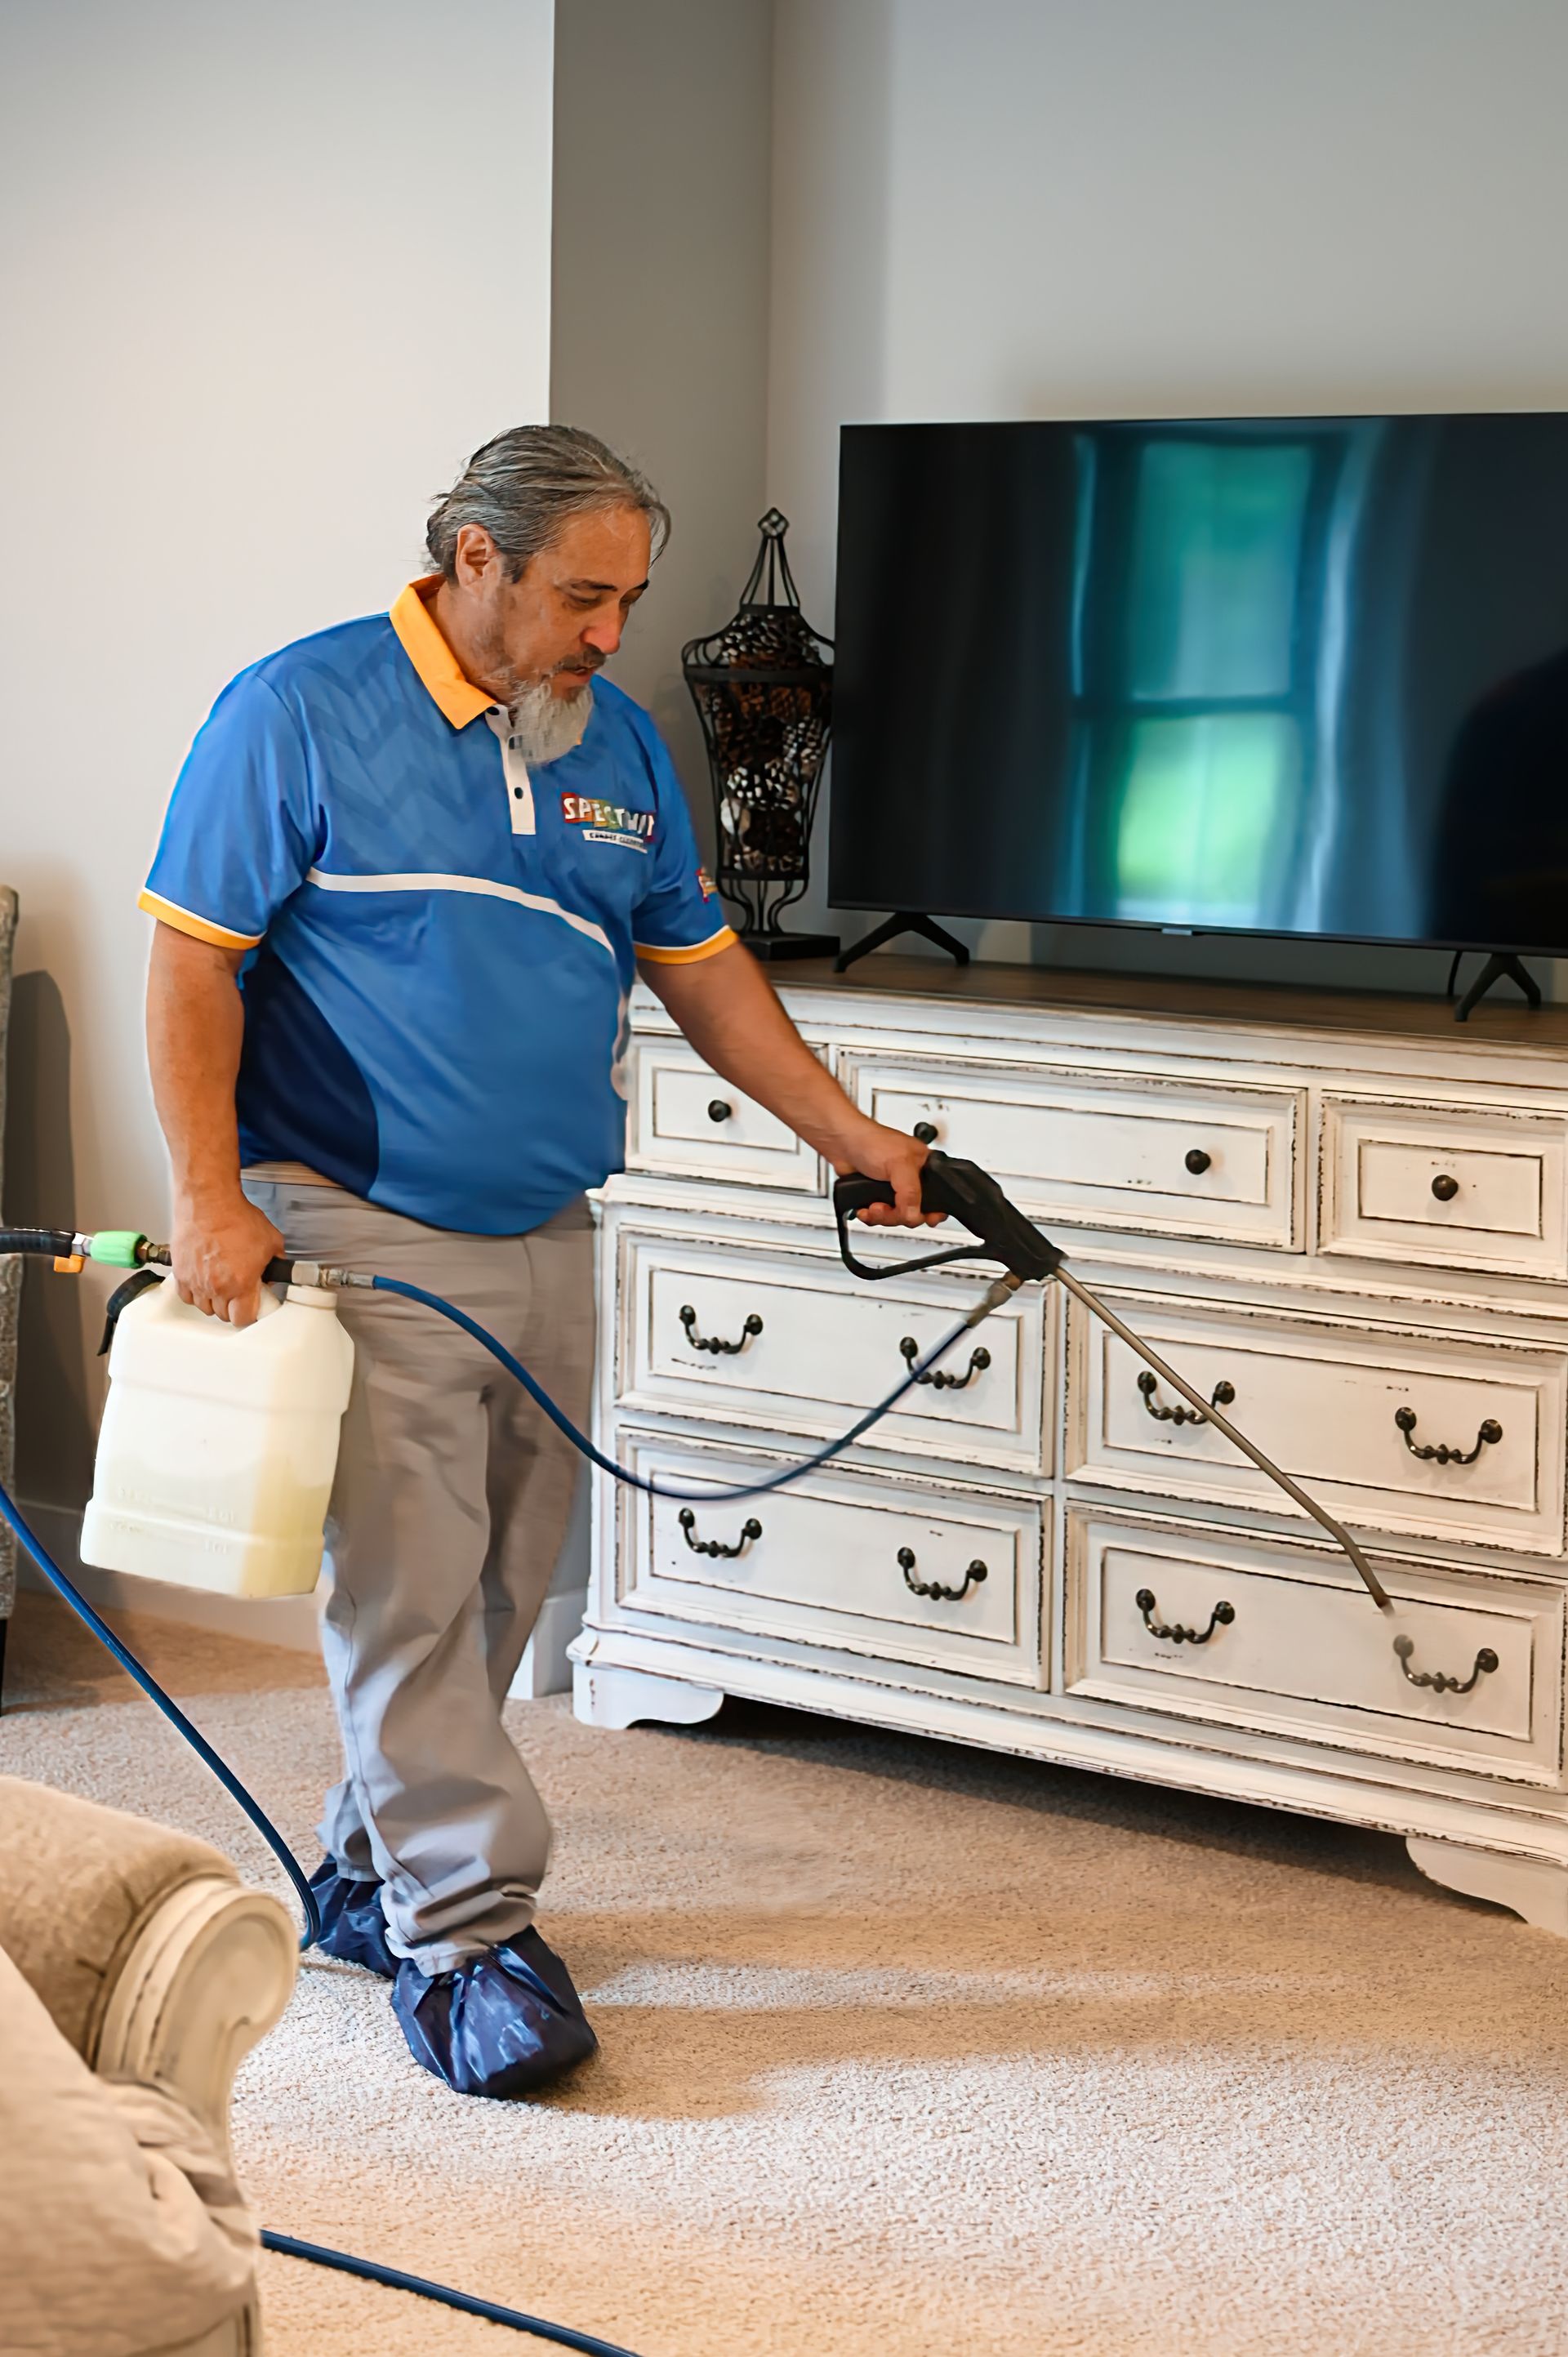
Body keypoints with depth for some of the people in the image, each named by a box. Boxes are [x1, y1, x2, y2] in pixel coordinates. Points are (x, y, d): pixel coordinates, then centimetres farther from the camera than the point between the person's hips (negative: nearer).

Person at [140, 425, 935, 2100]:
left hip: (546, 1241, 6)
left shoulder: (618, 746, 10)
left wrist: (842, 1131, 12)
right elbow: (193, 961, -10)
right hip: (359, 1229, -6)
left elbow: (698, 964, 18)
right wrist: (208, 1196, -18)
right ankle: (465, 1937, -3)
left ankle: (372, 1872, 25)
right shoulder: (298, 716, -8)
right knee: (409, 1591, -8)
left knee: (497, 1592, 10)